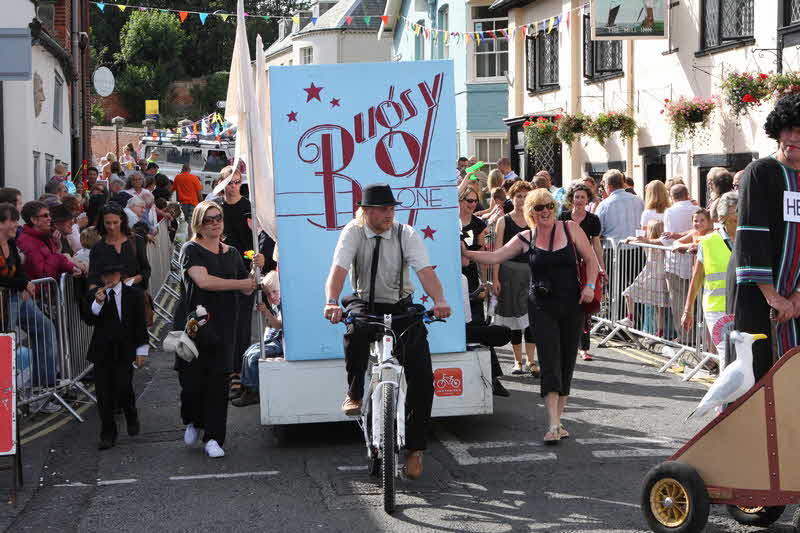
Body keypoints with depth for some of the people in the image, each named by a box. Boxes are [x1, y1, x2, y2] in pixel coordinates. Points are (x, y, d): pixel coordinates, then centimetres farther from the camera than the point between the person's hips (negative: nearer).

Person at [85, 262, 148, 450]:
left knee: (123, 388, -11)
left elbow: (140, 324, 4)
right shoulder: (94, 294, 6)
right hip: (102, 349, 2)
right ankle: (107, 435, 12)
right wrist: (97, 303, -19)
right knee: (103, 392, 2)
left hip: (124, 349, -2)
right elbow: (89, 321, -3)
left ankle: (132, 417, 21)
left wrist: (142, 350, 0)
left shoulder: (134, 295, 3)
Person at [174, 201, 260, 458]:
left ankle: (213, 438, 5)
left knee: (219, 381, -1)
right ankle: (193, 422, 25)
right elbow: (203, 281, -16)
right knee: (192, 379, -4)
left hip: (224, 326, 4)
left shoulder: (232, 253, 16)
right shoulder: (191, 250, 0)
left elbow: (247, 290, 18)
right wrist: (241, 283, -9)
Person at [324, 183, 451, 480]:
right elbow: (339, 269, -23)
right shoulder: (353, 232, -9)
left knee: (422, 376, -11)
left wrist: (439, 300, -40)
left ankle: (414, 448, 5)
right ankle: (354, 394, -13)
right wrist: (332, 303, -43)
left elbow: (425, 271, -20)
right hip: (365, 304, -1)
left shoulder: (406, 234, -7)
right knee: (356, 330, -39)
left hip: (401, 307, 1)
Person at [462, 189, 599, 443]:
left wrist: (589, 286, -7)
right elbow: (494, 257, 3)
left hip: (572, 307, 1)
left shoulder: (570, 229, 2)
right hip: (542, 308, -1)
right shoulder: (525, 239, 3)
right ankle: (554, 425, -15)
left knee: (567, 363, 5)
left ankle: (556, 419, 16)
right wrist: (466, 253, -10)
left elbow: (591, 260, 6)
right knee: (550, 361, -11)